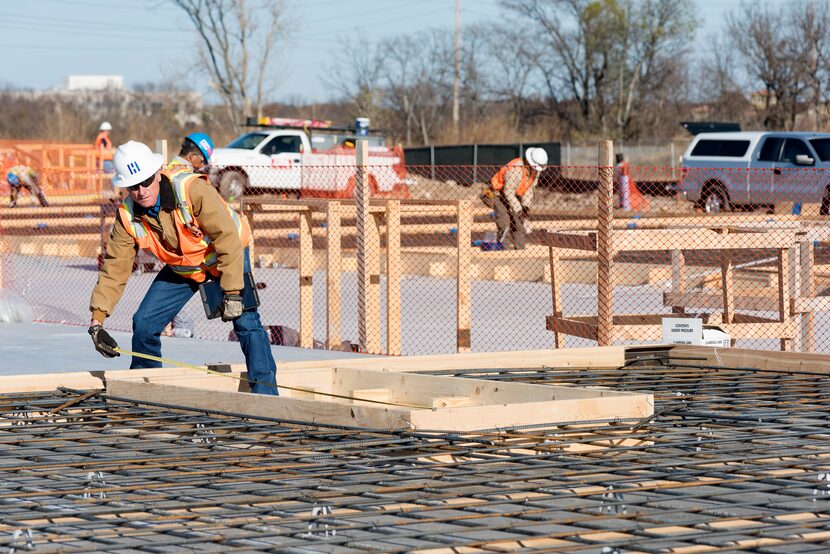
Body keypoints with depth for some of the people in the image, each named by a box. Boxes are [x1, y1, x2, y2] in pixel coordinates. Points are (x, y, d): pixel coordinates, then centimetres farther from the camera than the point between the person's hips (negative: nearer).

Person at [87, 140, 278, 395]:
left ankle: (266, 392, -18)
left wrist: (232, 292, -34)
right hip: (181, 266, 5)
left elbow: (227, 238, -33)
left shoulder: (193, 189, -35)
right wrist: (97, 319, -20)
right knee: (143, 323, -2)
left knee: (245, 320, -22)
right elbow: (114, 268, -13)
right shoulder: (128, 216, -19)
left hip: (226, 255, -5)